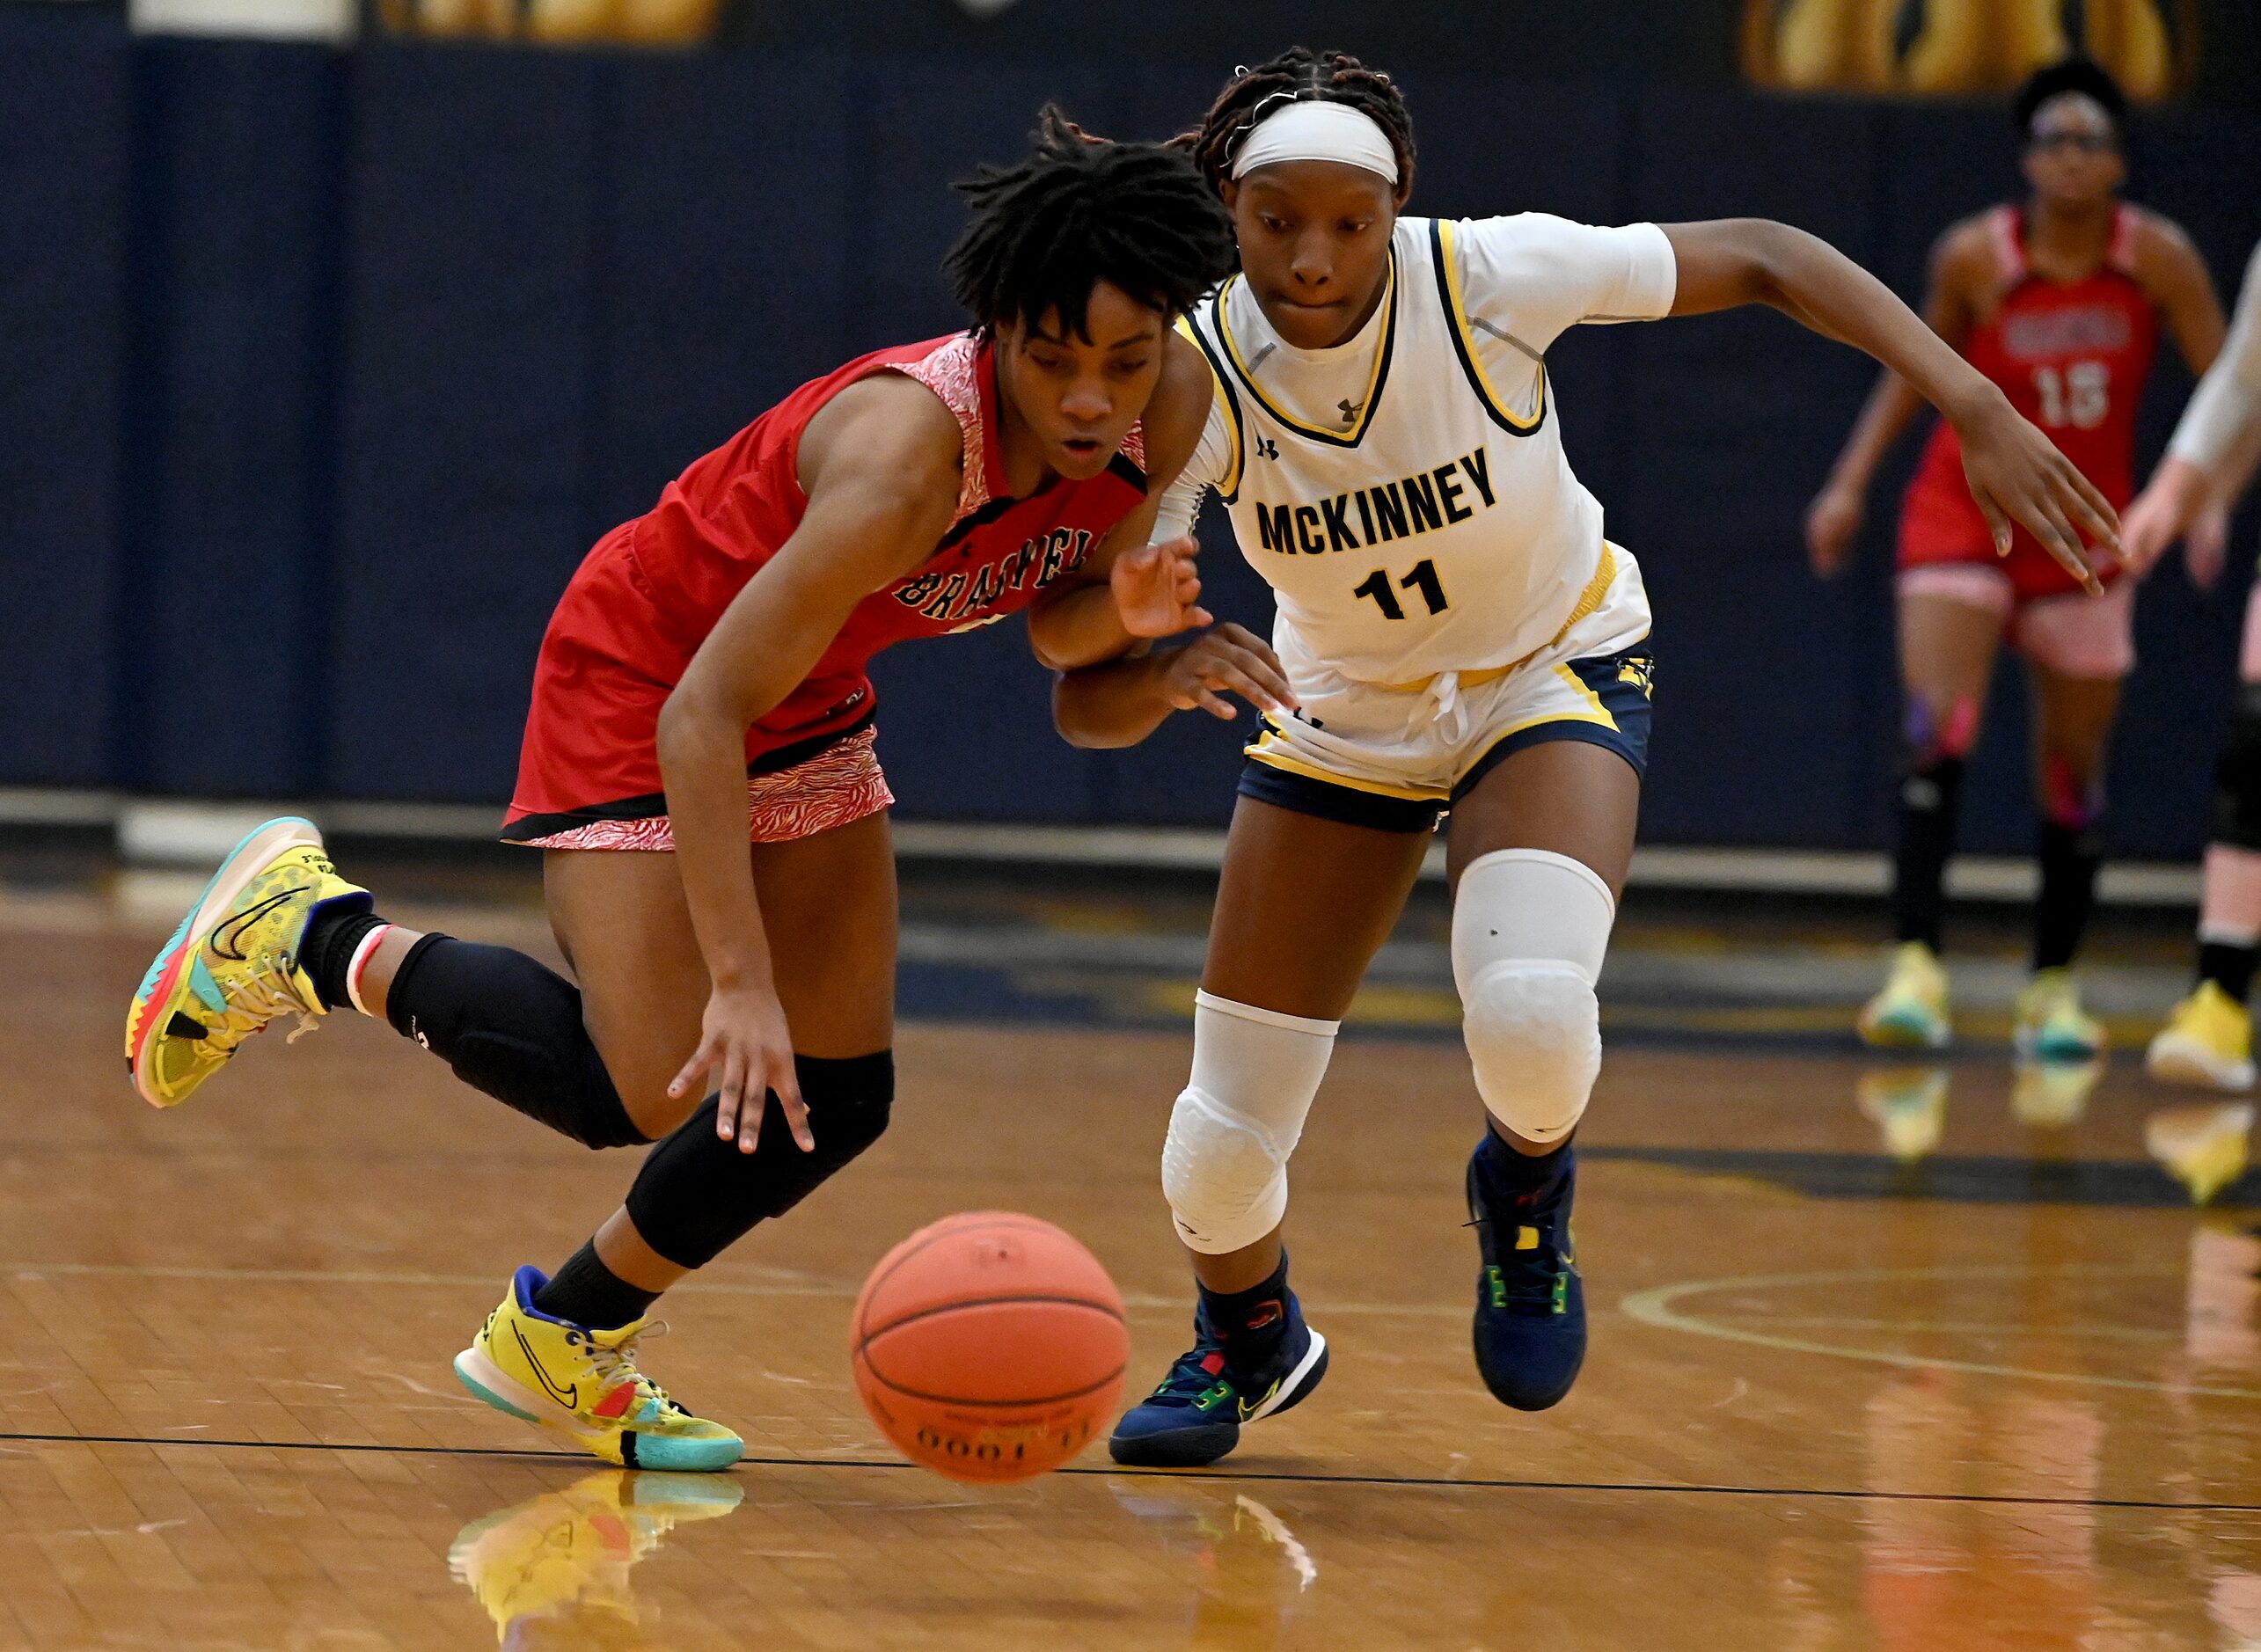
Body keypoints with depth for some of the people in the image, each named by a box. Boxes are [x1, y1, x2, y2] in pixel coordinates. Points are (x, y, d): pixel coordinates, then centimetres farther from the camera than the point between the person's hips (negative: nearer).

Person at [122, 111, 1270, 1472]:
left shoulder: (1175, 404, -17)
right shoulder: (908, 451, -37)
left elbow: (1054, 619, 1)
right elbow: (701, 715, -36)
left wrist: (1123, 607, -24)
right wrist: (741, 982, -41)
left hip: (809, 699, 8)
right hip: (645, 681, -8)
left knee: (838, 1098, 3)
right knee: (652, 1091, -18)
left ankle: (562, 1343, 24)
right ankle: (318, 937, 4)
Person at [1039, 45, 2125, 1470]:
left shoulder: (1486, 277, -27)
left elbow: (1760, 259, -16)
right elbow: (1089, 708, -25)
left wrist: (1977, 407, -24)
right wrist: (1161, 666, -50)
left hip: (1558, 673, -2)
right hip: (1347, 718, 2)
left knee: (1531, 1008, -33)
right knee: (1220, 1150, -1)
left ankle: (1528, 1191, 5)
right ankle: (1250, 1347, 37)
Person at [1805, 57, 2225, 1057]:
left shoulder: (2158, 259, -11)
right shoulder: (1974, 258, -11)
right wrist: (1851, 484, 1)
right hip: (1965, 515, -2)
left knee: (2074, 772, 7)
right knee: (1936, 733, -20)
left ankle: (2054, 986, 23)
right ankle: (1915, 967, -25)